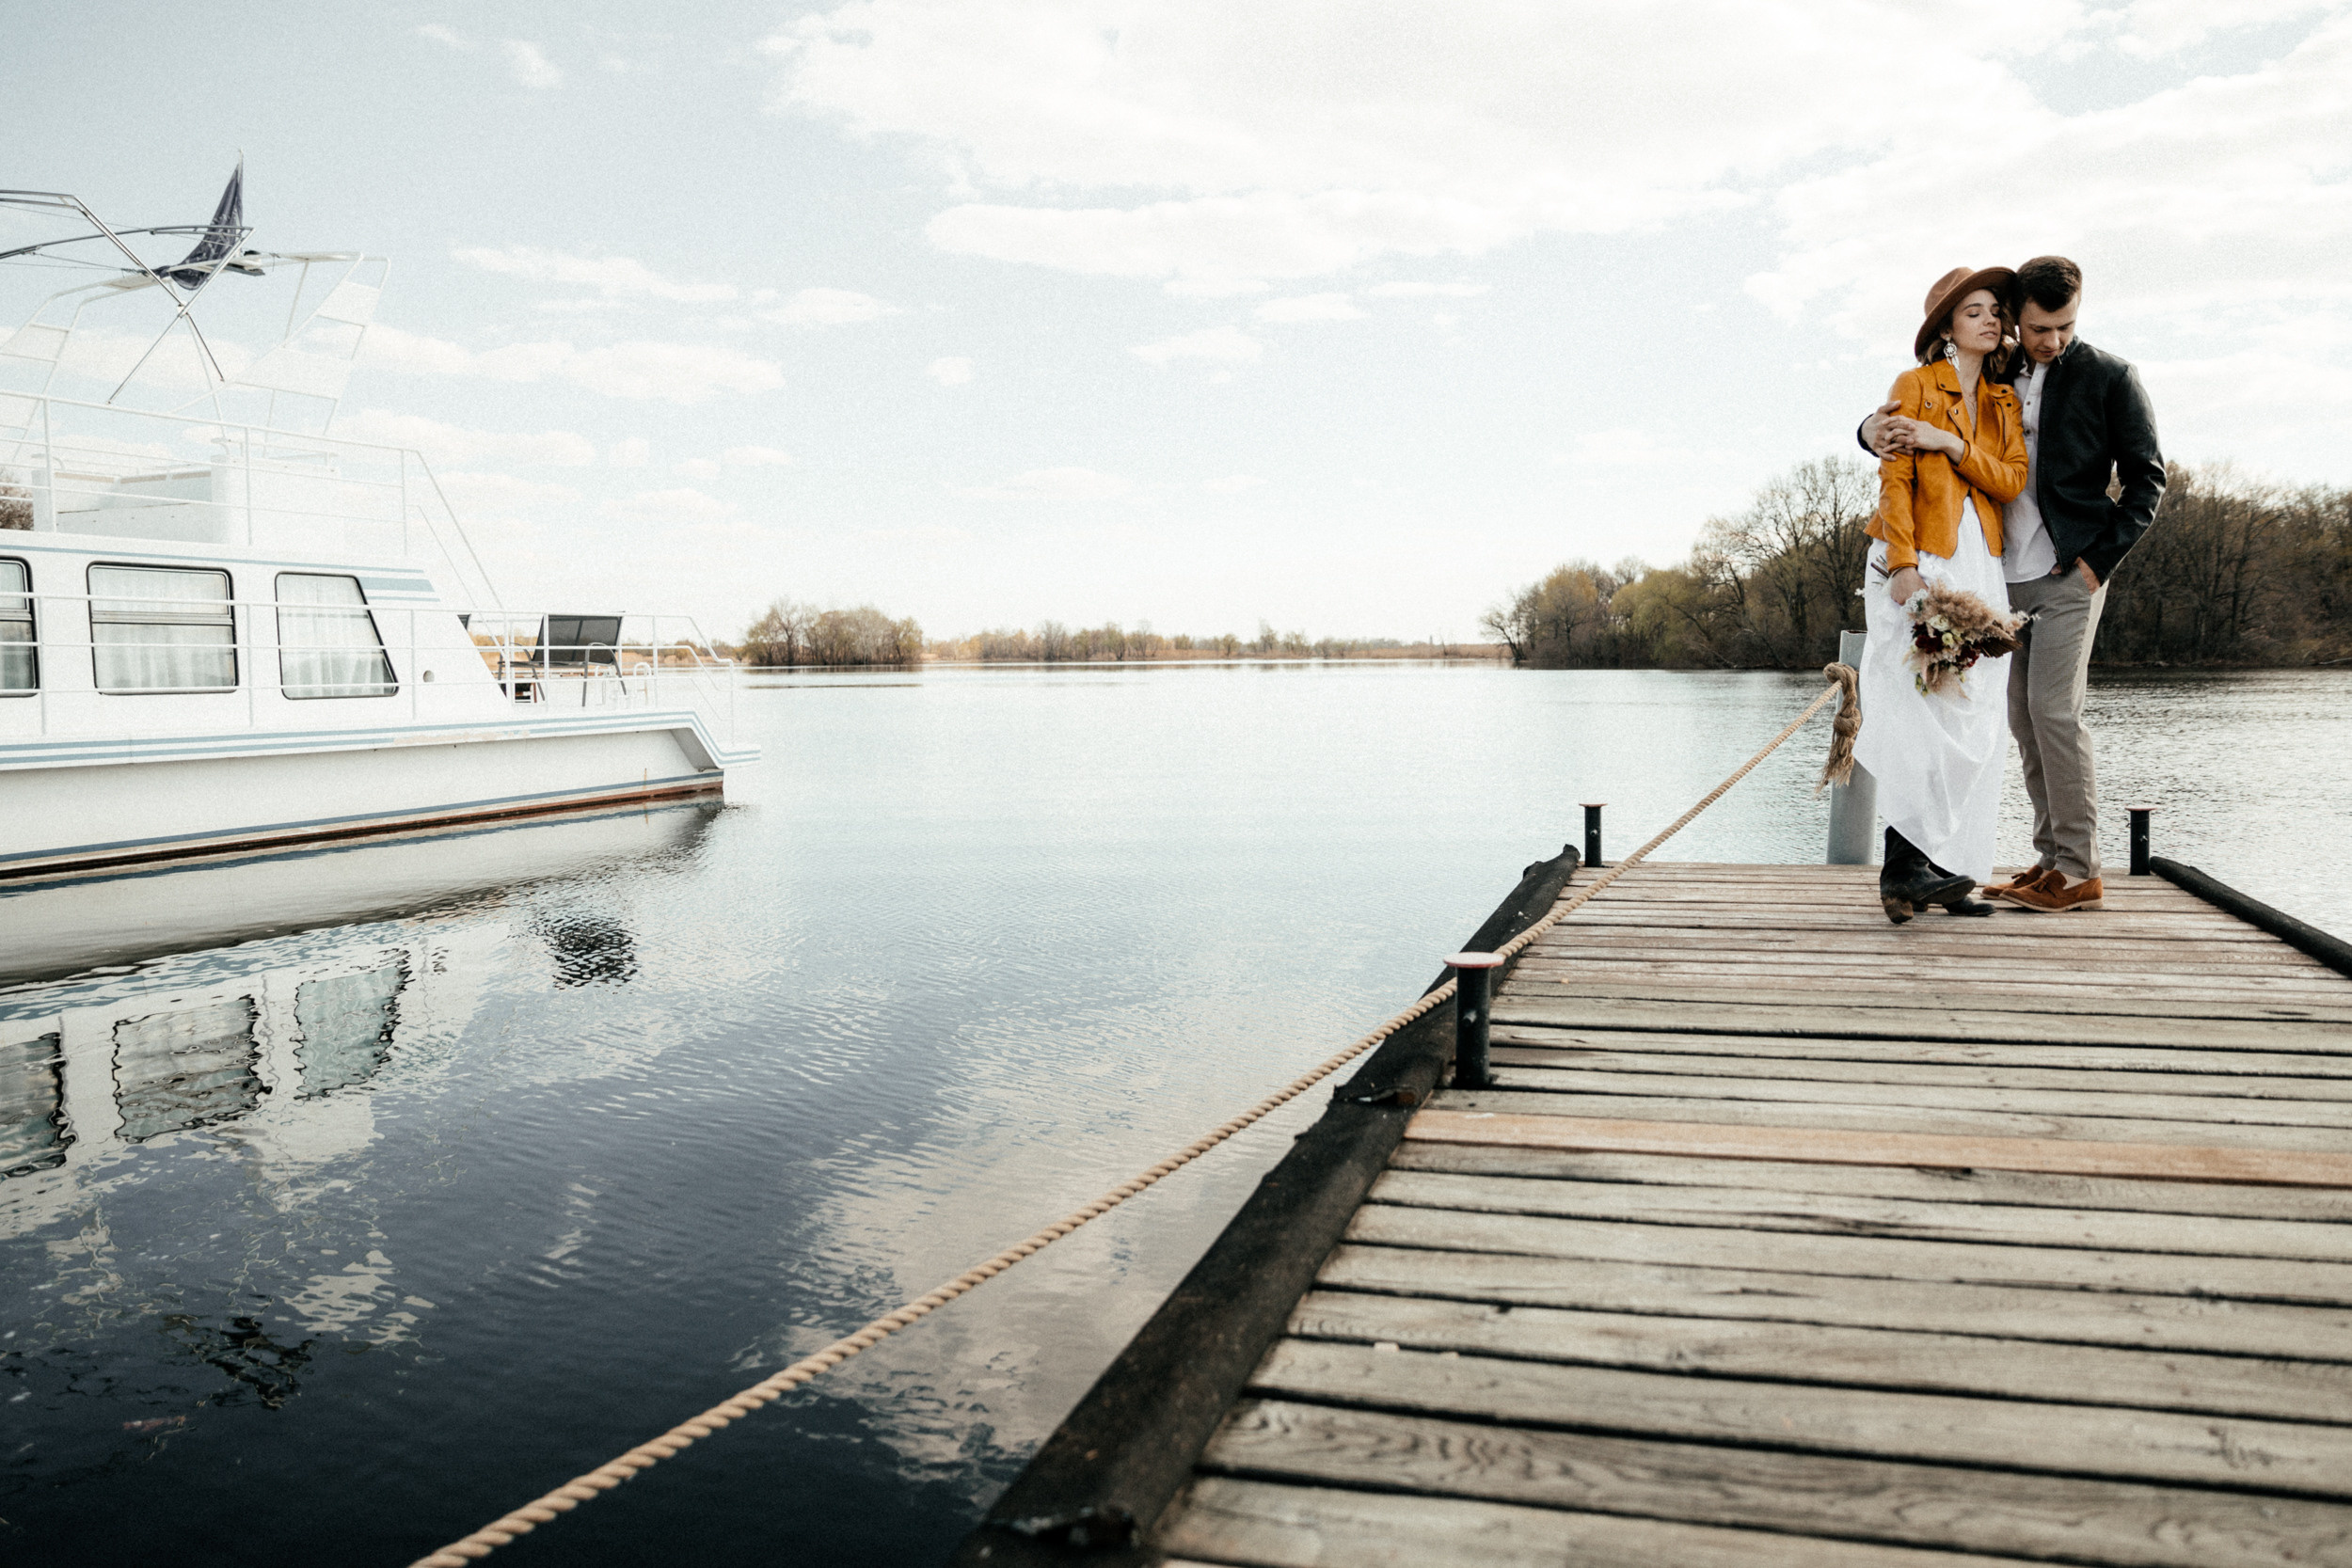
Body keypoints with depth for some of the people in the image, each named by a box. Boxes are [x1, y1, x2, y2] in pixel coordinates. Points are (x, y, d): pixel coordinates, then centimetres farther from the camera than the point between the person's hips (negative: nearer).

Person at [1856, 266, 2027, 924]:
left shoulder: (2004, 402, 18)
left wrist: (1951, 444, -11)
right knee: (1928, 713, -15)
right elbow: (1895, 481, -6)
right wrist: (1904, 564, -16)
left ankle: (1940, 870, 6)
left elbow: (2012, 481, 3)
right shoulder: (1915, 386, 2)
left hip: (1979, 568, 6)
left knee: (1972, 720, 1)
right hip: (1920, 563, -6)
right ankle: (1906, 863, -9)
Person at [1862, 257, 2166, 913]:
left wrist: (2100, 558, -7)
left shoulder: (2109, 378, 1)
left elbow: (2146, 479, 2)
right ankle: (2051, 857, 13)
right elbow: (1916, 424, 9)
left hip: (2068, 571, -5)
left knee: (2054, 709, -11)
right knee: (2023, 719, 6)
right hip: (2005, 573, 5)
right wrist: (1874, 431, -15)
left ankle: (2079, 871, -5)